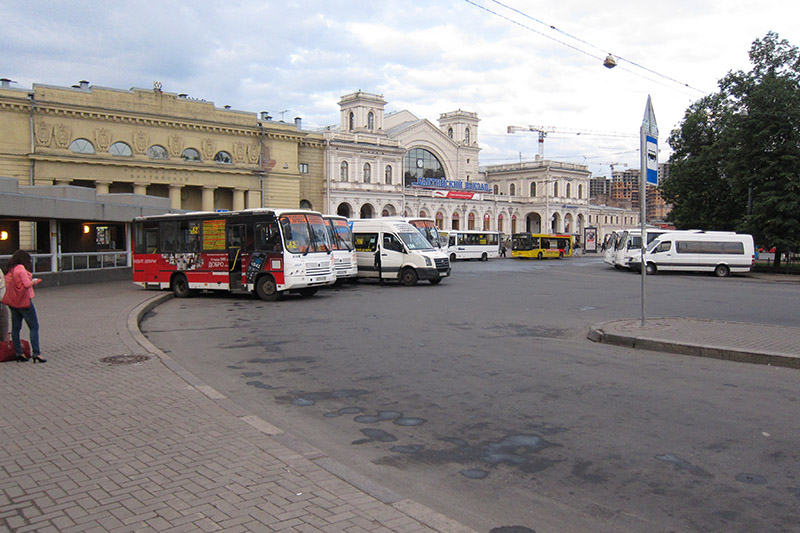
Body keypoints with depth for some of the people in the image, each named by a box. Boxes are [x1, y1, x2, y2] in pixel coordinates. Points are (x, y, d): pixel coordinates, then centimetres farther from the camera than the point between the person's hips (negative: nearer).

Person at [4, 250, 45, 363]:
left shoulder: (9, 270, 10)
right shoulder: (20, 268, -13)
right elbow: (26, 284, -19)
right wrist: (33, 281, 1)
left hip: (13, 303, 8)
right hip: (24, 302, -8)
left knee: (16, 328, 10)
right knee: (34, 327, -4)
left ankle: (19, 353, 14)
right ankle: (36, 353, -10)